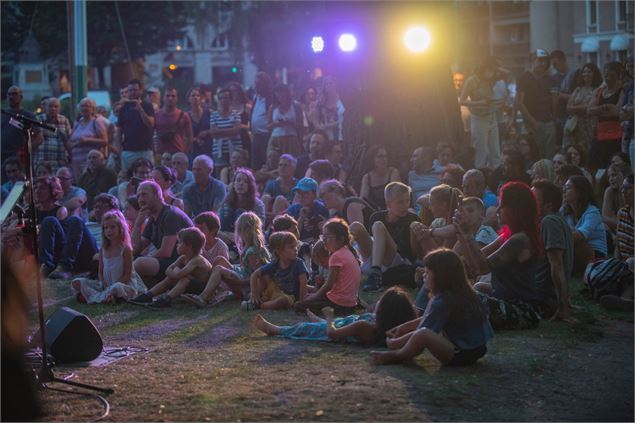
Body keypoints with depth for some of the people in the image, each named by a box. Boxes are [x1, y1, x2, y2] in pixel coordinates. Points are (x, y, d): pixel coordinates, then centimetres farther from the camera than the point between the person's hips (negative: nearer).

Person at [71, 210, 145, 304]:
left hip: (124, 284, -6)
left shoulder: (125, 249, -8)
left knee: (117, 287, -43)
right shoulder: (103, 250, 8)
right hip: (106, 285, 6)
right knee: (76, 283, -7)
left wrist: (111, 288, -19)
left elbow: (127, 275, -11)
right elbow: (100, 272, 9)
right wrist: (105, 285, -11)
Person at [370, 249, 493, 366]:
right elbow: (427, 319, 25)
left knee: (424, 334, -28)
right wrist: (403, 327, 26)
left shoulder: (442, 302, -16)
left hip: (461, 355, -11)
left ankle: (397, 356, -1)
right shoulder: (462, 293, 13)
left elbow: (422, 333, -12)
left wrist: (395, 343, 1)